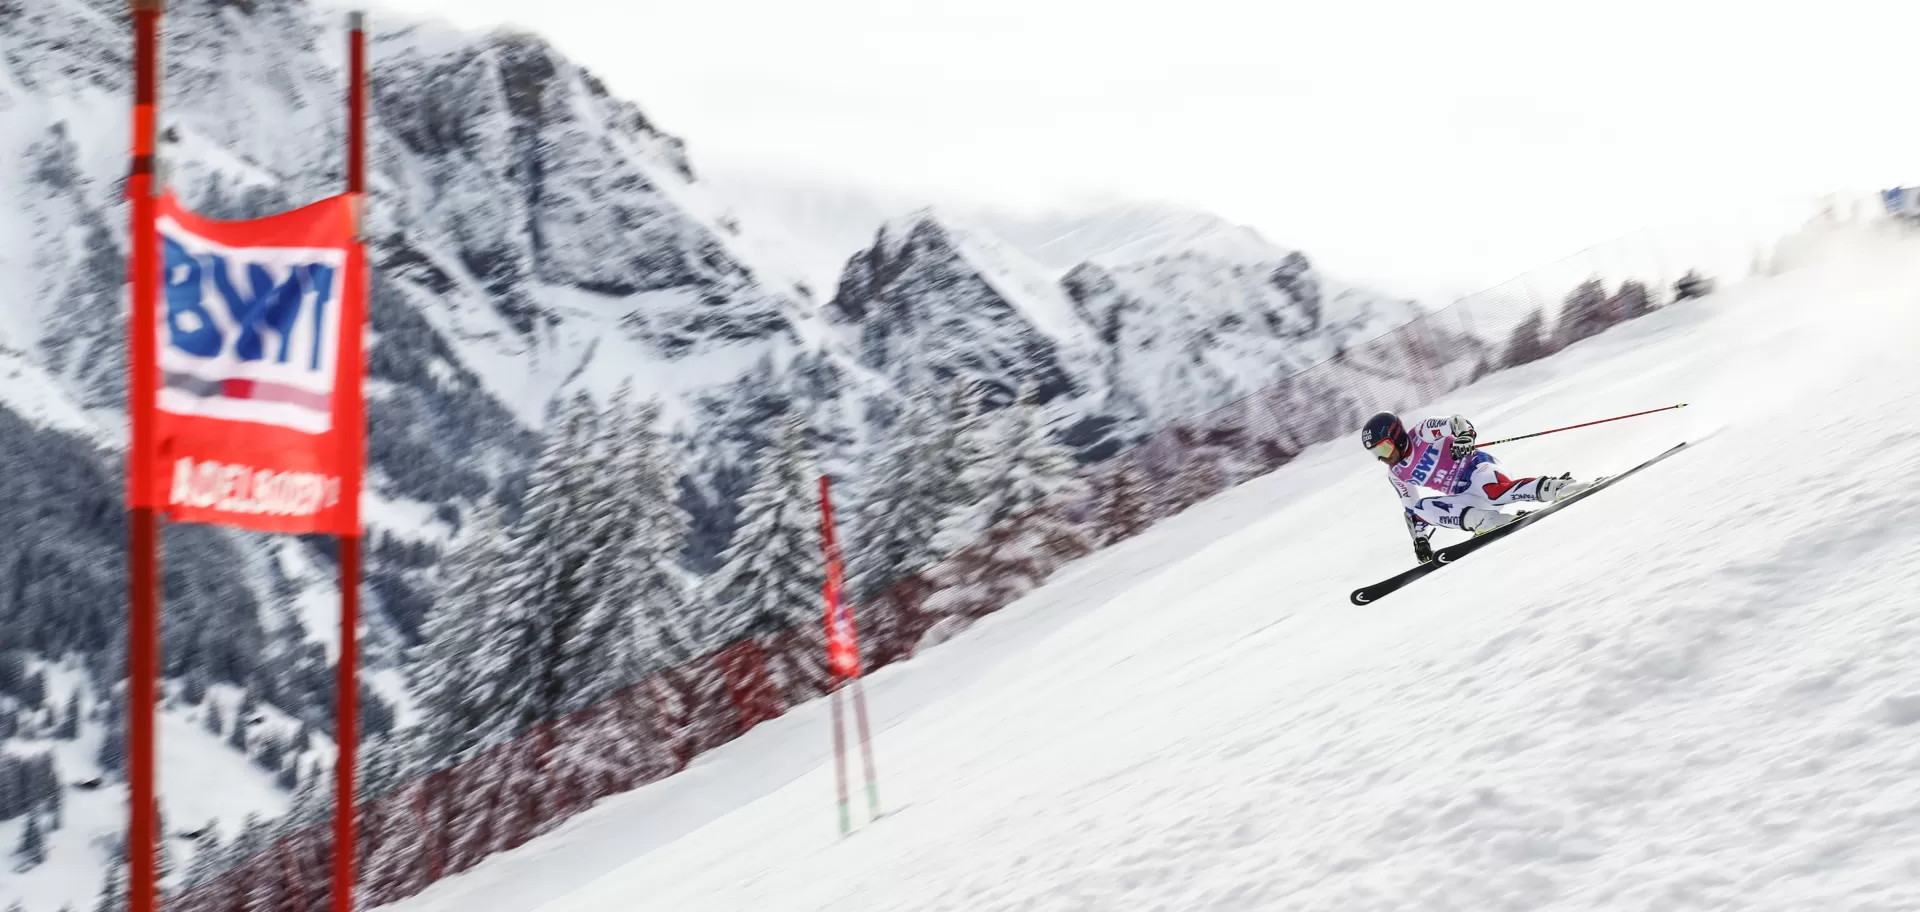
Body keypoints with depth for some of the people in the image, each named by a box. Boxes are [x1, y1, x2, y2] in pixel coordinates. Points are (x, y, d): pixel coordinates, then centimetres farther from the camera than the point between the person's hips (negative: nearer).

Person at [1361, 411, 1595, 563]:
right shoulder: (1396, 475, 13)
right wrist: (1420, 538, 10)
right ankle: (1482, 519, -31)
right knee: (1422, 507, -18)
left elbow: (1455, 423, -18)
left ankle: (1553, 488, -41)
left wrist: (1464, 436, -40)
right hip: (1464, 496, 7)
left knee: (1494, 491, -40)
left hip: (1476, 467, -7)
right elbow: (1411, 509, 22)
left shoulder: (1422, 433, -6)